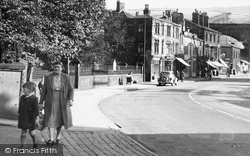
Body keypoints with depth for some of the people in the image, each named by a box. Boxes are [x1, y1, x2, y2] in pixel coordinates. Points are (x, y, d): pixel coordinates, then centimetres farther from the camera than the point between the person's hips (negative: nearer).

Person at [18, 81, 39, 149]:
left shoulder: (34, 98, -12)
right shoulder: (22, 98, 3)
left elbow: (36, 109, -14)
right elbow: (20, 107, 13)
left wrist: (37, 117, -19)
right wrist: (19, 114, 17)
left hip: (30, 118, -4)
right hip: (23, 117, 4)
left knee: (31, 131, 8)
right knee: (23, 131, 4)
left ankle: (35, 142, 32)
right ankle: (22, 145, 8)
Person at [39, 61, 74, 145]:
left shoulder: (66, 78, -4)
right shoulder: (48, 77, -4)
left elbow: (71, 90, -3)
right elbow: (44, 90, 0)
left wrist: (70, 99, -19)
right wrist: (41, 102, -2)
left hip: (62, 102, 1)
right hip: (51, 102, -1)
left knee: (60, 119, 9)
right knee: (50, 119, -11)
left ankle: (58, 137, 25)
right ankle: (51, 139, -12)